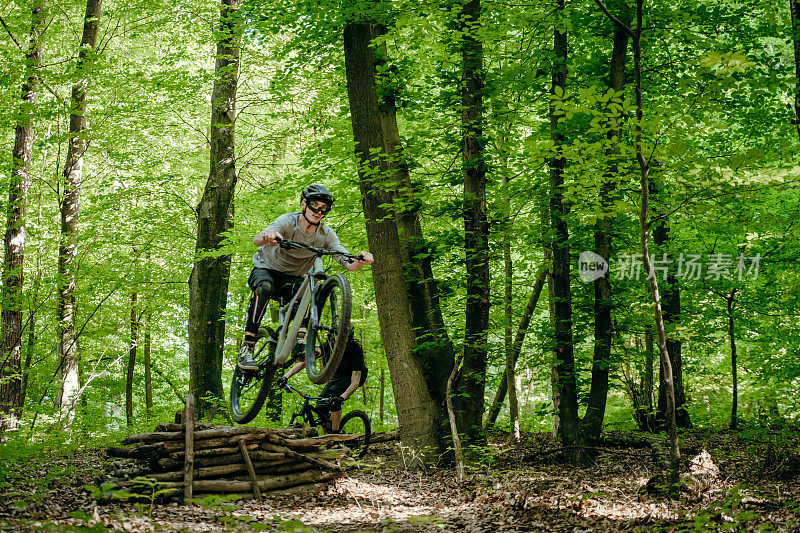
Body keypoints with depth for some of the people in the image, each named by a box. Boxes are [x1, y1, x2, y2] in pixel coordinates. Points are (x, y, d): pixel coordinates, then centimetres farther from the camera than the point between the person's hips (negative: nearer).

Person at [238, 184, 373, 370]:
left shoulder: (326, 234, -13)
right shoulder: (288, 221, -23)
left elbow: (348, 263, -21)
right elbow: (256, 239, -41)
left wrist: (361, 261, -45)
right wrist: (266, 236, -66)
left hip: (292, 277, 3)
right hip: (266, 269, -3)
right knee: (265, 287, -36)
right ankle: (246, 349, -34)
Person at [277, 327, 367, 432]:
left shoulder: (355, 350, -34)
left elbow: (355, 382, -39)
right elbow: (304, 362, -25)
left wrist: (342, 398, -56)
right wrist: (285, 377, -37)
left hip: (354, 376, -5)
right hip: (339, 374, 5)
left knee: (332, 393, -30)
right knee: (321, 404, -12)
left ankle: (335, 435, -24)